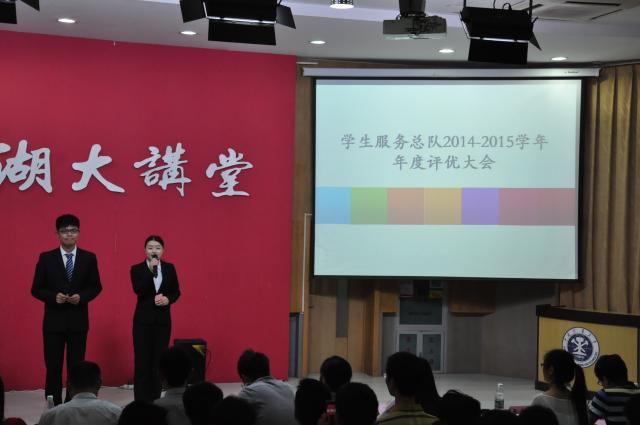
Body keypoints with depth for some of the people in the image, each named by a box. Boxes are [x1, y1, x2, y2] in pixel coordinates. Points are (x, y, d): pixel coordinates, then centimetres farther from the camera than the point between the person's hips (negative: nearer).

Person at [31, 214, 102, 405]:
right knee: (53, 367, 2)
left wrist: (81, 297, -12)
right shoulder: (46, 258, 0)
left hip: (78, 321, 1)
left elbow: (96, 287, 7)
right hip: (54, 320, -1)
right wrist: (53, 297, -17)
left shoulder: (89, 258, 3)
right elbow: (36, 289, 1)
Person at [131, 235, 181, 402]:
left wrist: (168, 299, -12)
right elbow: (138, 290, -18)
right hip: (143, 319, -3)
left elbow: (176, 291, 9)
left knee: (159, 359, 5)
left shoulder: (169, 268, 5)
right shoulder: (137, 269, -3)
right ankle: (141, 400, 2)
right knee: (142, 359, -2)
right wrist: (151, 270, -24)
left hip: (163, 319, 3)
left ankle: (155, 399, 13)